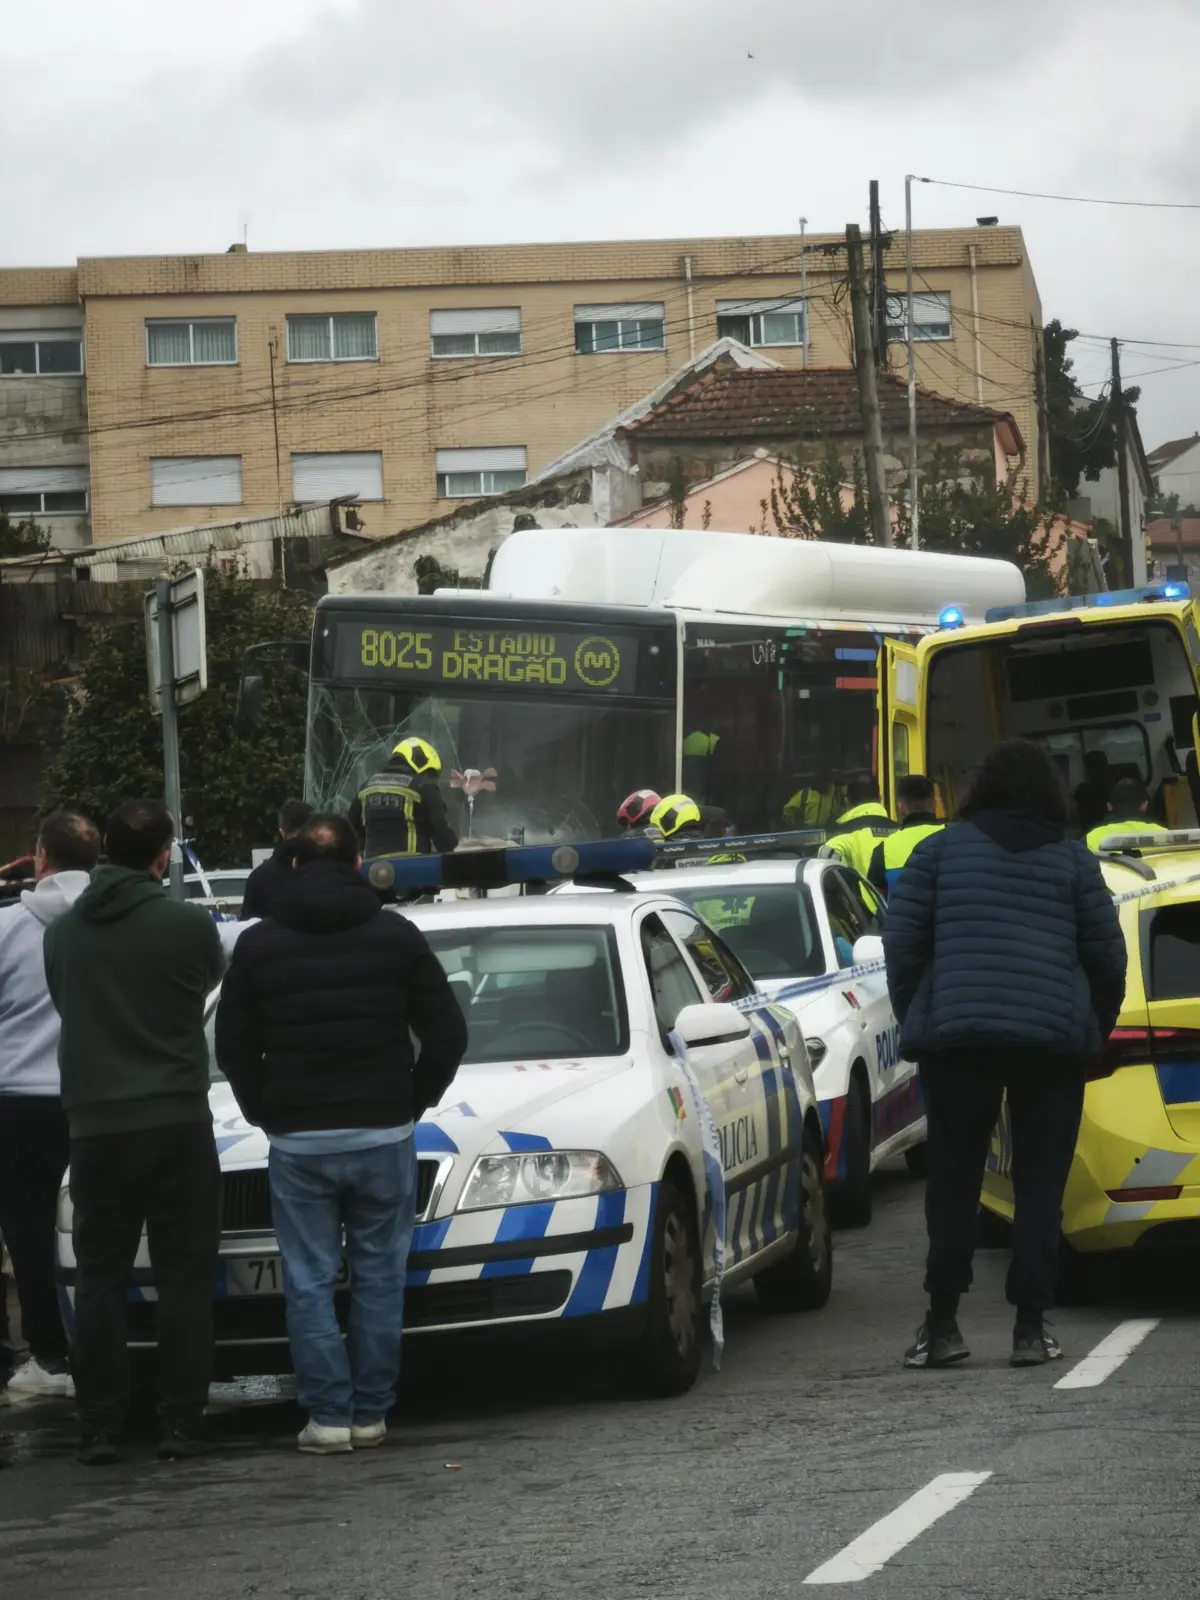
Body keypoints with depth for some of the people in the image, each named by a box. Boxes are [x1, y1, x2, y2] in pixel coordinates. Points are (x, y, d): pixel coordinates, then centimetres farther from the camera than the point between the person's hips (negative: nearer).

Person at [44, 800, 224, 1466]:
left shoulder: (63, 931, 2)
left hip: (95, 1128, 3)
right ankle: (180, 1424, 1)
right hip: (176, 1123, -3)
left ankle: (97, 1429, 4)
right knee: (183, 1278, 4)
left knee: (99, 1279, 8)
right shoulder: (188, 925, -8)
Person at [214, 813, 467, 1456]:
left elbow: (234, 1047, 3)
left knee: (310, 1281, 4)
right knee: (378, 1276, 8)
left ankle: (328, 1415, 0)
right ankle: (369, 1413, 9)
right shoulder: (396, 936, 1)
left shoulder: (260, 944, 1)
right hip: (383, 1134, 1)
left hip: (297, 1140, 0)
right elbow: (447, 1035, 2)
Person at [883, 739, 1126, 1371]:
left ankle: (942, 1324, 3)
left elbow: (902, 942, 3)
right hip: (1054, 1042, 0)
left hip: (957, 1035, 0)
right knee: (1040, 1181, 4)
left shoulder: (941, 850, 6)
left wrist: (915, 1019, 12)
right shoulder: (1074, 861, 8)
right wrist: (1094, 1032, 19)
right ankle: (1031, 1326, -1)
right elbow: (1107, 958, 6)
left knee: (953, 1178, 6)